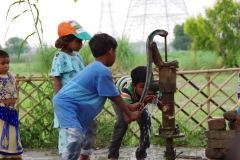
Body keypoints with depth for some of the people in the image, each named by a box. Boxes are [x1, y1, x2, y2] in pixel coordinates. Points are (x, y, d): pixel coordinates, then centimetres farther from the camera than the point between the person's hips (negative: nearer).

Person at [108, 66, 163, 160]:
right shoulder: (127, 89, -48)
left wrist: (157, 102, -54)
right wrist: (143, 103, -62)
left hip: (137, 98, 4)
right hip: (118, 95, -4)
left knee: (146, 120, -13)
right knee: (122, 122, -24)